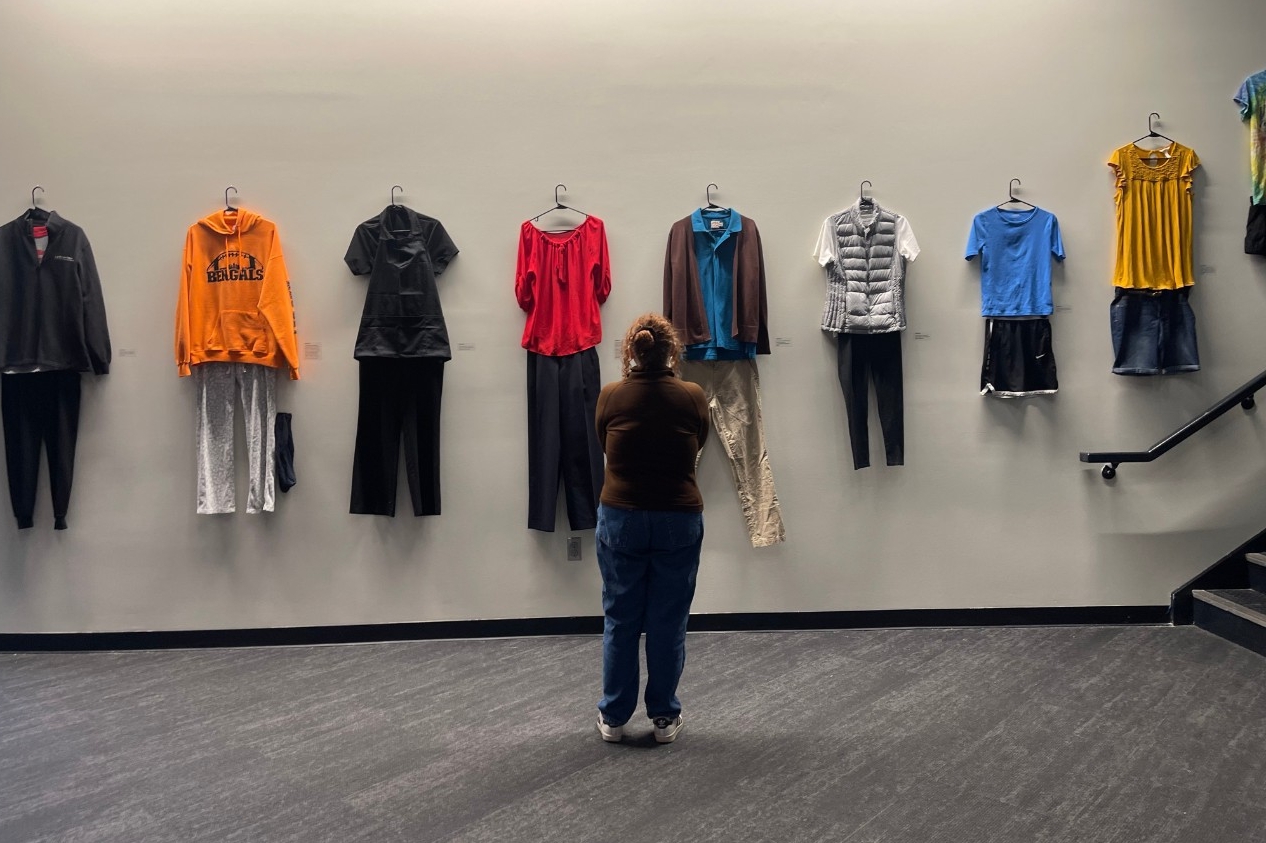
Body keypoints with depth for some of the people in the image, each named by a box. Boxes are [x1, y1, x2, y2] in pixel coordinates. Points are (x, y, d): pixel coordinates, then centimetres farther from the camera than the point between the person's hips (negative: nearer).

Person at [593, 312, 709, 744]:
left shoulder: (611, 396, -7)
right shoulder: (692, 397, -7)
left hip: (621, 518, 1)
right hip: (679, 520, 0)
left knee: (620, 620, 12)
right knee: (669, 623, 10)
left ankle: (613, 717, 22)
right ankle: (665, 717, 21)